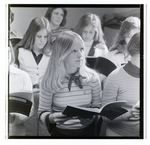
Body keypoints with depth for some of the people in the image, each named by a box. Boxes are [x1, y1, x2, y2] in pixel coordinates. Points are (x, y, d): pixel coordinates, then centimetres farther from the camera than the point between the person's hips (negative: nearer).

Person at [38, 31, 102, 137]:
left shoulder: (92, 77, -3)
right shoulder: (49, 81, -8)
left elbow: (97, 106, 7)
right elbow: (42, 112, 1)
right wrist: (51, 118, -19)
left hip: (86, 131, 0)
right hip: (59, 132, 0)